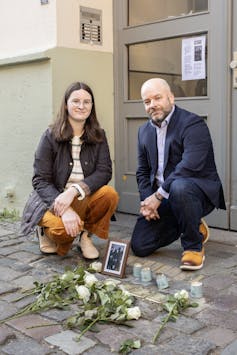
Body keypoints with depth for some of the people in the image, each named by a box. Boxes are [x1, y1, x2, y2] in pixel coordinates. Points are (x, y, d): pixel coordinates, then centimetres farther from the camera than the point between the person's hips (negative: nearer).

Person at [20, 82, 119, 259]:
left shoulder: (98, 136, 2)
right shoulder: (50, 136, -6)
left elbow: (104, 171, -10)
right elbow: (40, 181, -11)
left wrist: (74, 190, -28)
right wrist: (65, 210, -28)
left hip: (85, 199, 3)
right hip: (53, 200, -3)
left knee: (110, 194, -27)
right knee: (63, 227, -34)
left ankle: (86, 234, 0)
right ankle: (46, 230, 5)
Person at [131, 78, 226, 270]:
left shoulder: (193, 123, -13)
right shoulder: (144, 130, 11)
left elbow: (190, 166, -26)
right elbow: (143, 172, 13)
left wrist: (158, 196, -23)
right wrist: (147, 200, -6)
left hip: (199, 191, -7)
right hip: (161, 198, 7)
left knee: (179, 187, -41)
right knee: (139, 246, -2)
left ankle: (194, 246, -16)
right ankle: (195, 227, 20)